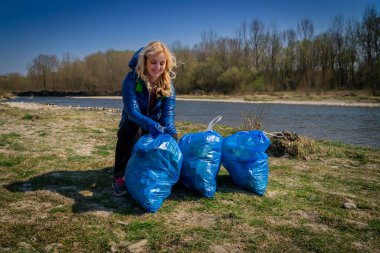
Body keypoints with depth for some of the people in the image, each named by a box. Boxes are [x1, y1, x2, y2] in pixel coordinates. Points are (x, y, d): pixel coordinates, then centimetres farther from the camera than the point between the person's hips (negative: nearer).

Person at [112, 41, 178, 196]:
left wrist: (169, 129, -44)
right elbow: (132, 111, -34)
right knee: (129, 130, -38)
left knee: (172, 137, -27)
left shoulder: (168, 83, -13)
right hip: (134, 124, -3)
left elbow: (168, 112, -20)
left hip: (156, 124, 3)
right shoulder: (132, 79, -24)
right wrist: (150, 125, -55)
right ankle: (118, 177, -24)